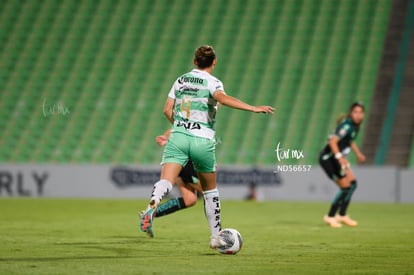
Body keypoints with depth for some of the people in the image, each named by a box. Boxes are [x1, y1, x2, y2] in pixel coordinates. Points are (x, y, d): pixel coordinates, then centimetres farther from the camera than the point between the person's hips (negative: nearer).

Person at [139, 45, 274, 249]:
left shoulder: (181, 80, 13)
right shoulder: (212, 82, -2)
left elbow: (167, 110, 13)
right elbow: (222, 98, -24)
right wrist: (253, 108, -28)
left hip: (178, 137, 2)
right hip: (202, 141, -2)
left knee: (166, 181, -16)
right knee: (210, 190, 17)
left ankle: (152, 204, -50)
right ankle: (216, 237, 24)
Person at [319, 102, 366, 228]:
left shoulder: (356, 125, 7)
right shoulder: (347, 125, -23)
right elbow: (332, 142, -34)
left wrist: (358, 153, 22)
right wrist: (340, 157, -44)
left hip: (338, 159, 10)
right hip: (328, 158, -10)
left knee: (352, 183, 8)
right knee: (345, 187, -10)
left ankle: (342, 215, 17)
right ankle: (330, 217, 2)